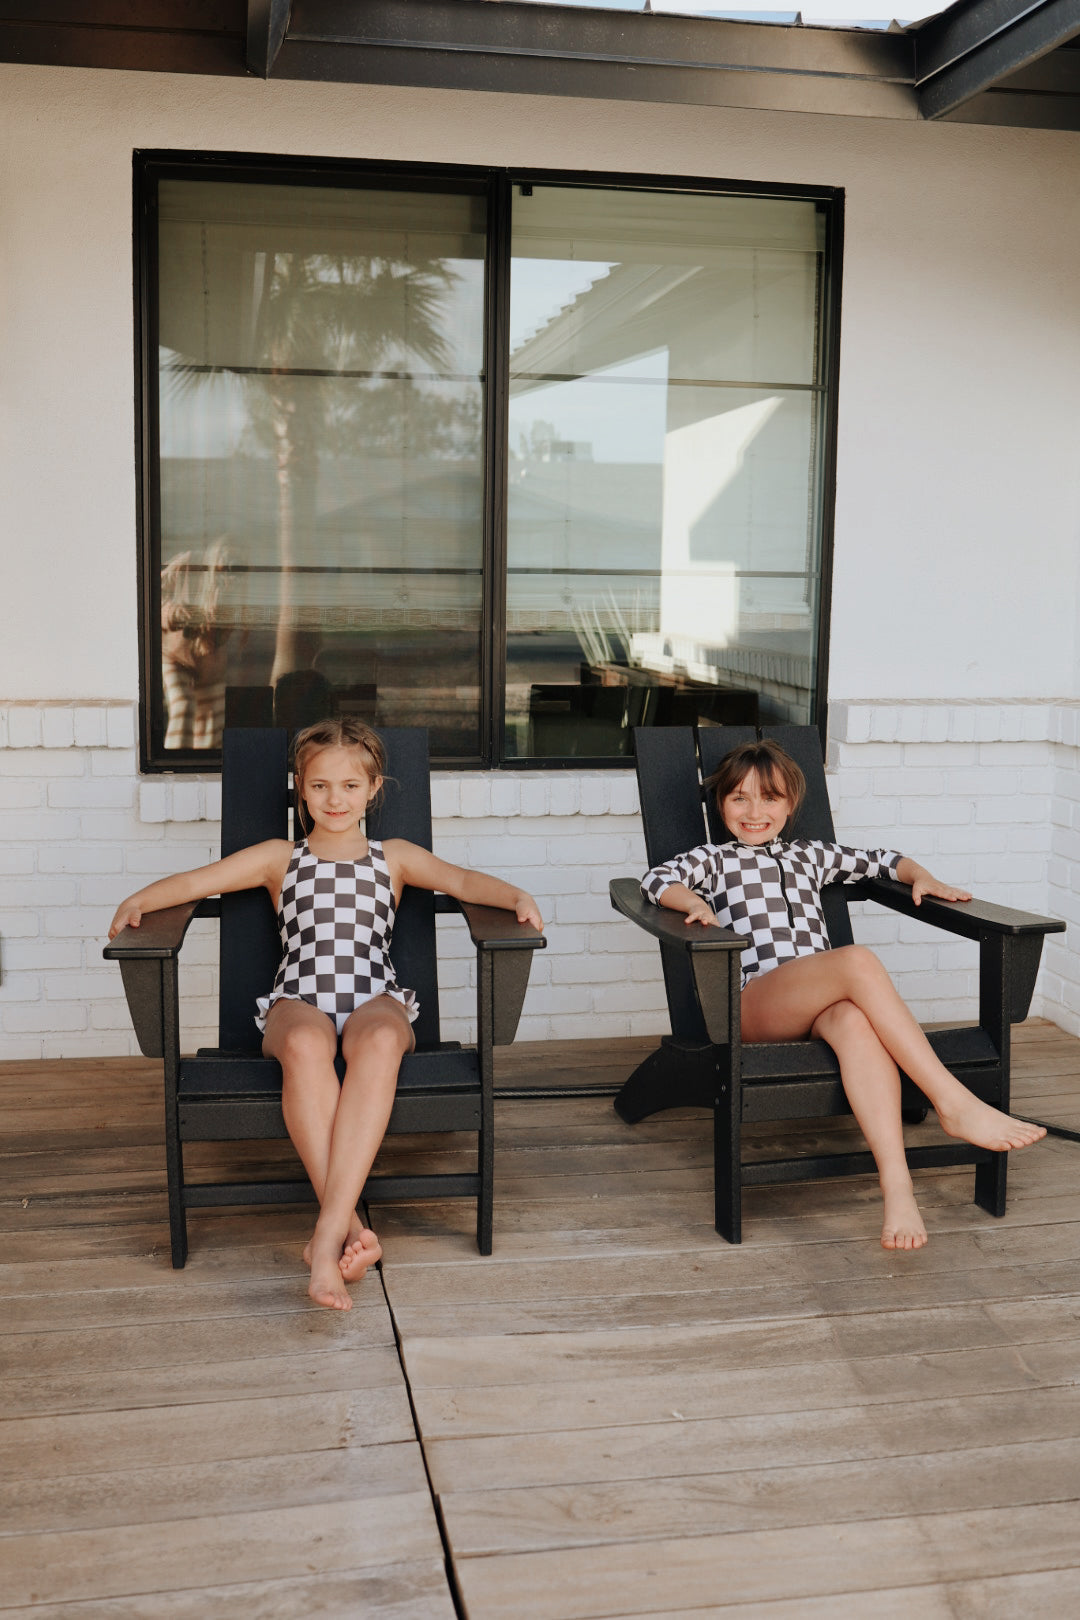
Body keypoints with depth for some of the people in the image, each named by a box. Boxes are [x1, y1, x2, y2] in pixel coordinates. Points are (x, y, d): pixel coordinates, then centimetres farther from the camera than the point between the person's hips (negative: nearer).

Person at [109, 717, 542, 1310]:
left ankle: (328, 1234, -46)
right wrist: (139, 899, -7)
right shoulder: (279, 857, 23)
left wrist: (515, 895, -14)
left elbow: (463, 880, 7)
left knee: (380, 1041, -39)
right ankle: (349, 1223, -42)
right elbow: (194, 881, 13)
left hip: (374, 999, 0)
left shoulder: (394, 857, 23)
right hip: (296, 1001, 0)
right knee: (305, 1044, -39)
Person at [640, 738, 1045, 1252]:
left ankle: (896, 1184, -53)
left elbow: (882, 860, 40)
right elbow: (657, 879, 4)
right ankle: (954, 1102, -38)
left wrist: (922, 877, 20)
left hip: (820, 1004, 3)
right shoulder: (713, 860, 22)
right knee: (858, 960, -34)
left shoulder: (809, 856, 34)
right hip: (752, 1006, -3)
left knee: (853, 1020, -38)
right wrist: (693, 901, -16)